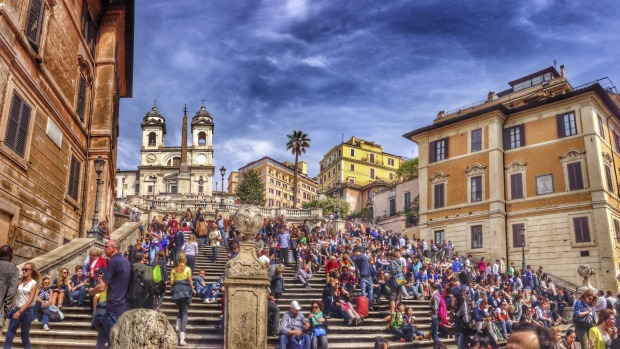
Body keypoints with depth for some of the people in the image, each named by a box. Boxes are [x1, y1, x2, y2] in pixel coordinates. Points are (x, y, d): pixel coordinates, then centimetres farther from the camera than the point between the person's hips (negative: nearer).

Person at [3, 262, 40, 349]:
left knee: (25, 337, 4)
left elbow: (30, 300, -13)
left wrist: (20, 311, -21)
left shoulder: (33, 283, -5)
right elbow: (16, 295, 8)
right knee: (9, 336, 0)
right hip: (16, 310, 4)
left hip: (27, 311, -4)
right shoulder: (20, 282, 9)